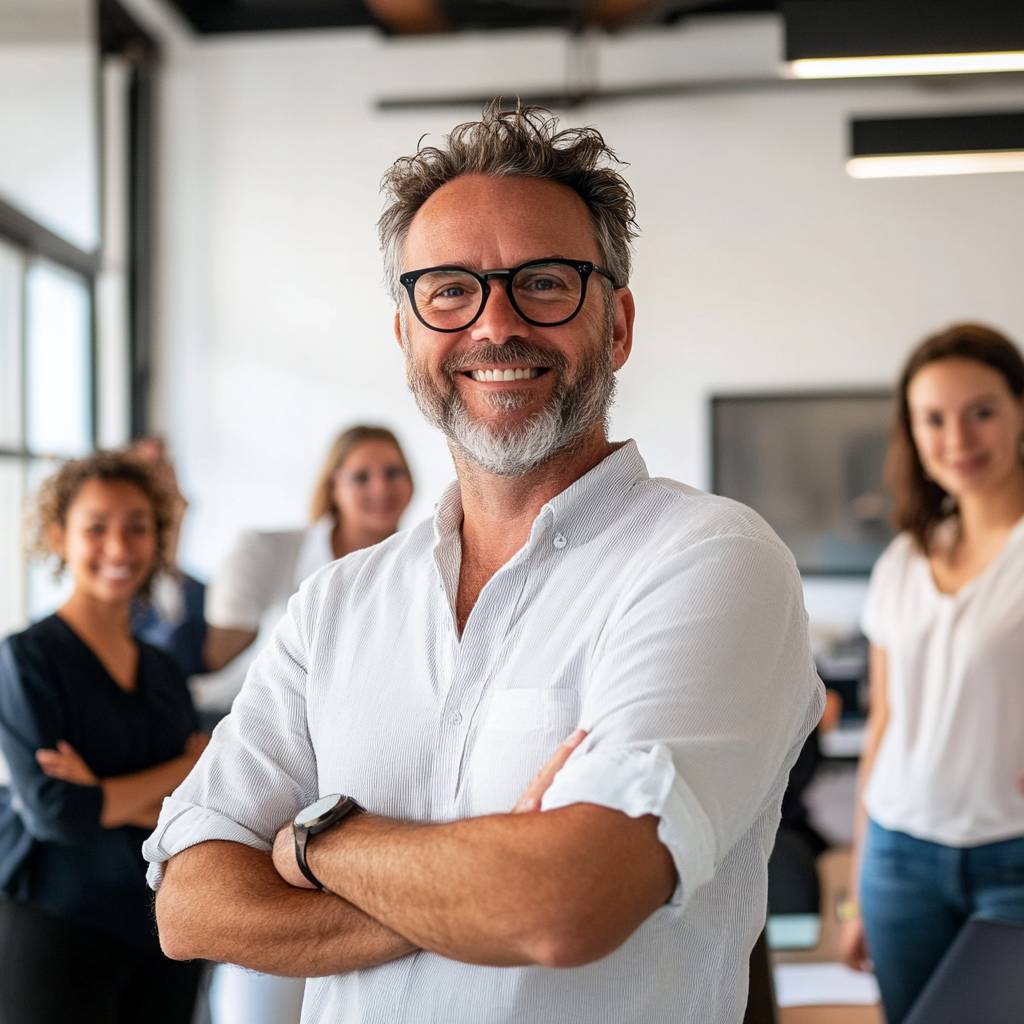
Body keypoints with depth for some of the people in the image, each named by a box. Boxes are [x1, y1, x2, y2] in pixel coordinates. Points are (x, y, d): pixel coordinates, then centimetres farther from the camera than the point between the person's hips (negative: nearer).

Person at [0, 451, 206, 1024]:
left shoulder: (164, 670, 8)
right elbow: (54, 809, -15)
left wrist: (110, 799, -15)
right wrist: (184, 771, -8)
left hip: (166, 933, 5)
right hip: (58, 930, -5)